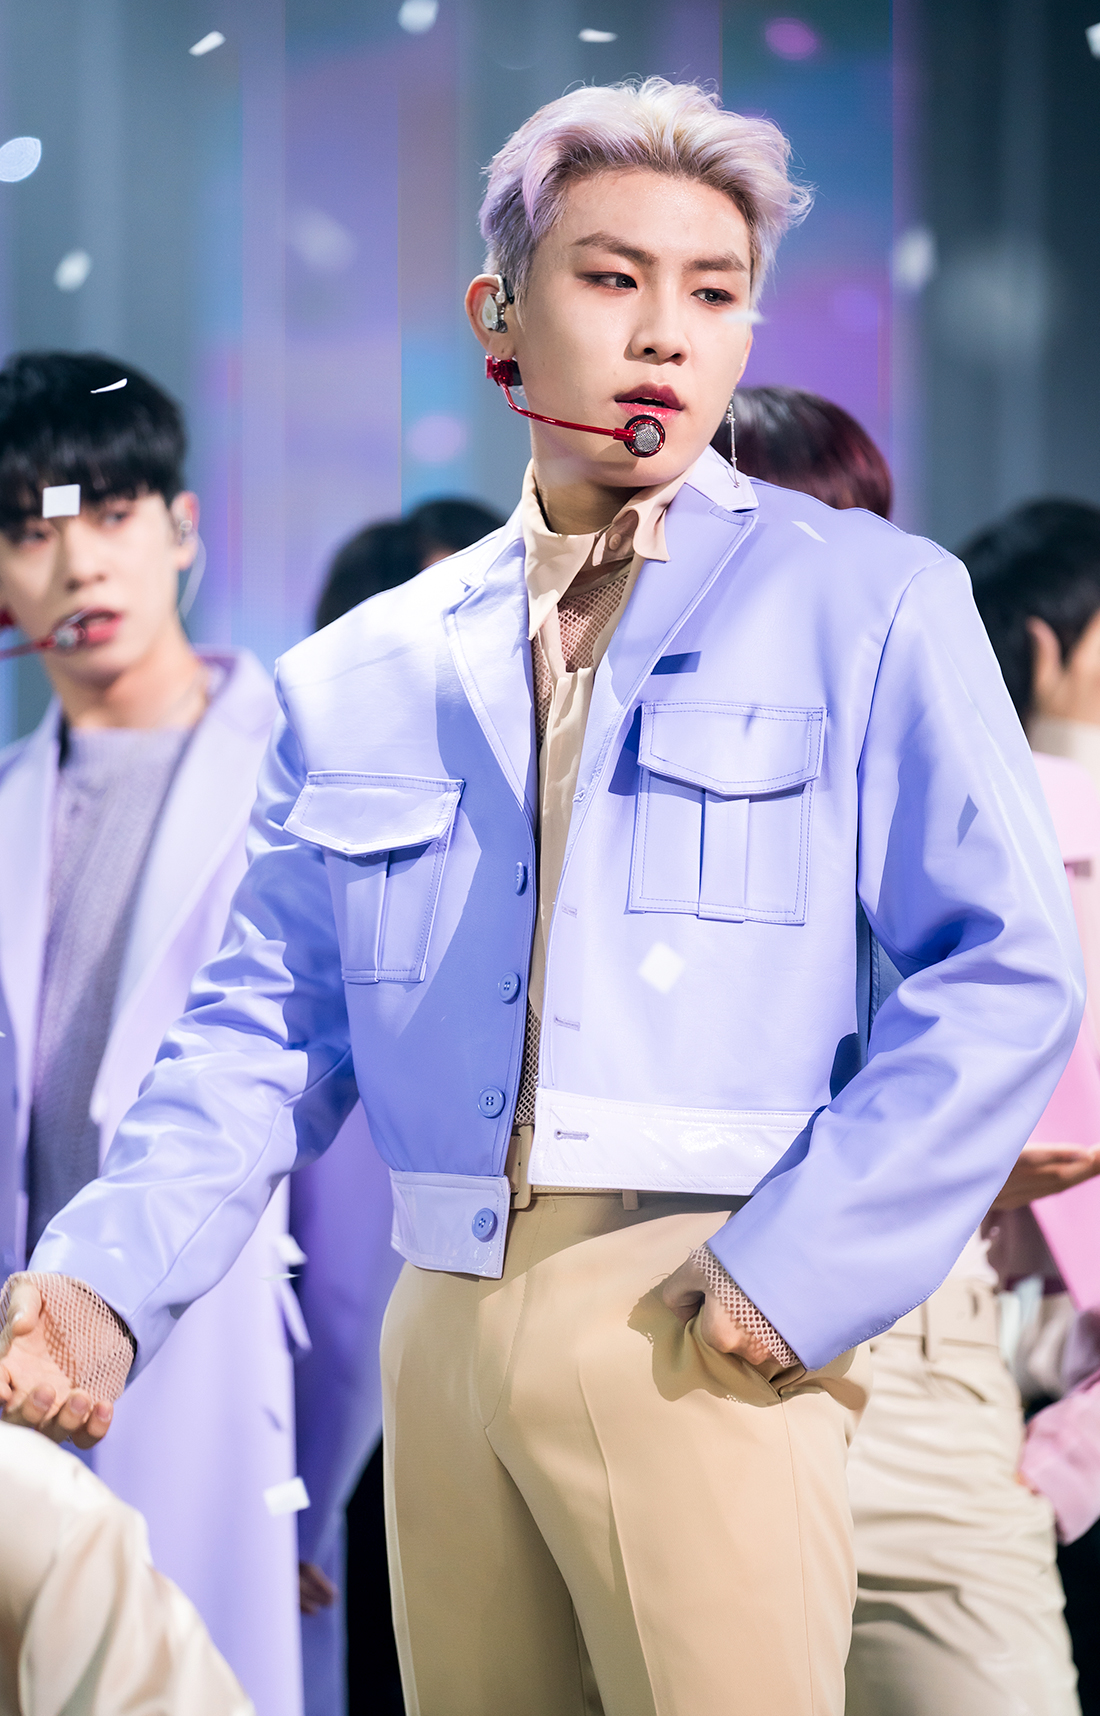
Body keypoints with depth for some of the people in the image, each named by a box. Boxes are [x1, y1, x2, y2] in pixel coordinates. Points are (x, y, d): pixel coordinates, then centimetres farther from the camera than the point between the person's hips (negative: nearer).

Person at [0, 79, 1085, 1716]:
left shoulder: (868, 604, 3)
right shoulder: (364, 676, 15)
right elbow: (268, 1026, 13)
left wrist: (797, 1275, -12)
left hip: (701, 1324, -4)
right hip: (447, 1321, 4)